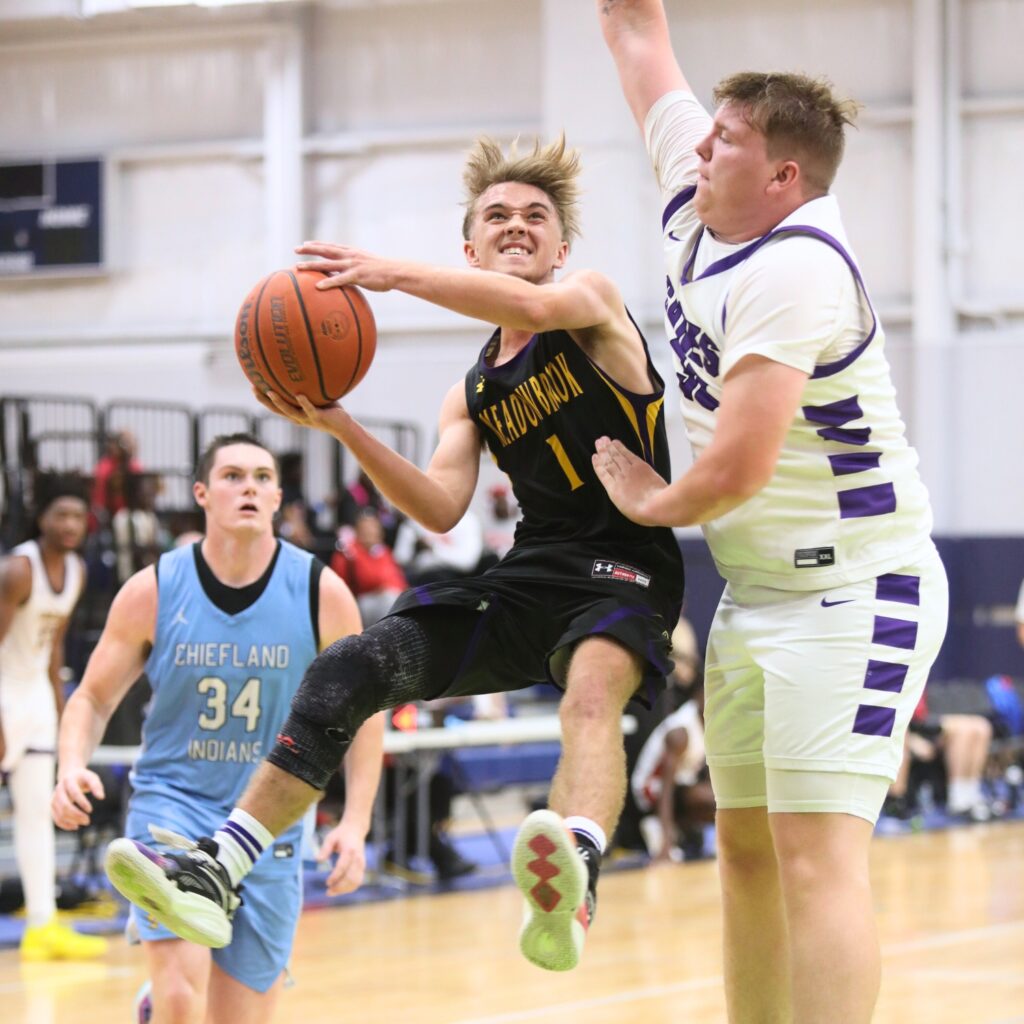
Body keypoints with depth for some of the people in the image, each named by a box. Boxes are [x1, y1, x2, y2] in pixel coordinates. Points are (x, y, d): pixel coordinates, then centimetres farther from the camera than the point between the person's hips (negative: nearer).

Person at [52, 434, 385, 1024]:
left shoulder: (322, 594, -6)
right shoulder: (153, 592, -7)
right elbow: (94, 698, 3)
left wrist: (356, 822, -6)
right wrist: (73, 766, -17)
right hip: (172, 802, -2)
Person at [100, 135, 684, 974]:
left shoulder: (594, 297, 3)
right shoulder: (473, 395, 19)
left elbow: (536, 308, -23)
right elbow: (441, 510, 4)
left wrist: (394, 273, -28)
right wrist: (342, 428, -9)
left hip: (624, 570, -7)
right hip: (528, 579, 7)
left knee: (592, 688, -39)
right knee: (349, 672, -7)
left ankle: (573, 888, -67)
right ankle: (220, 874, -7)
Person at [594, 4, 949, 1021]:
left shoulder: (793, 269, -22)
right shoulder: (696, 197, 3)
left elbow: (738, 469, -26)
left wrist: (649, 502, -7)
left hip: (852, 593, -9)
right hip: (755, 588, 9)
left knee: (816, 855, -17)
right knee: (747, 851, 11)